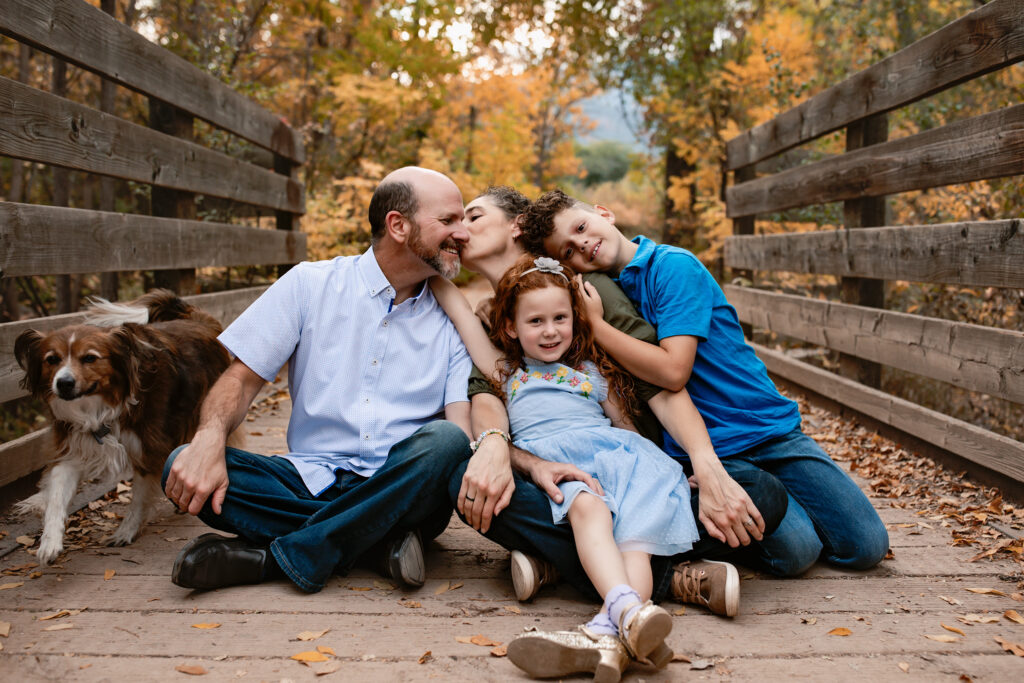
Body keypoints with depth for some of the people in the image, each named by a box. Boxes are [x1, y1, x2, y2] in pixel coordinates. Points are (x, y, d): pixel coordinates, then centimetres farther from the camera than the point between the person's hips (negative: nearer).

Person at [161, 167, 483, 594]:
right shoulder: (310, 285, 5)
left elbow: (464, 423, -5)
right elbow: (242, 377, 1)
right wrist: (209, 441, -21)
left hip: (399, 493, 0)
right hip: (312, 481, 1)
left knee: (444, 441, -33)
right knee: (184, 468, -22)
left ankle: (274, 557, -24)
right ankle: (381, 543, -22)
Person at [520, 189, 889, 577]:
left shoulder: (673, 266, -12)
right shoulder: (598, 294, 4)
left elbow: (672, 370, -22)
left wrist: (595, 326, -17)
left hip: (772, 429, -1)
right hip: (711, 452, 1)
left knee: (867, 546, -3)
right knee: (794, 551, -21)